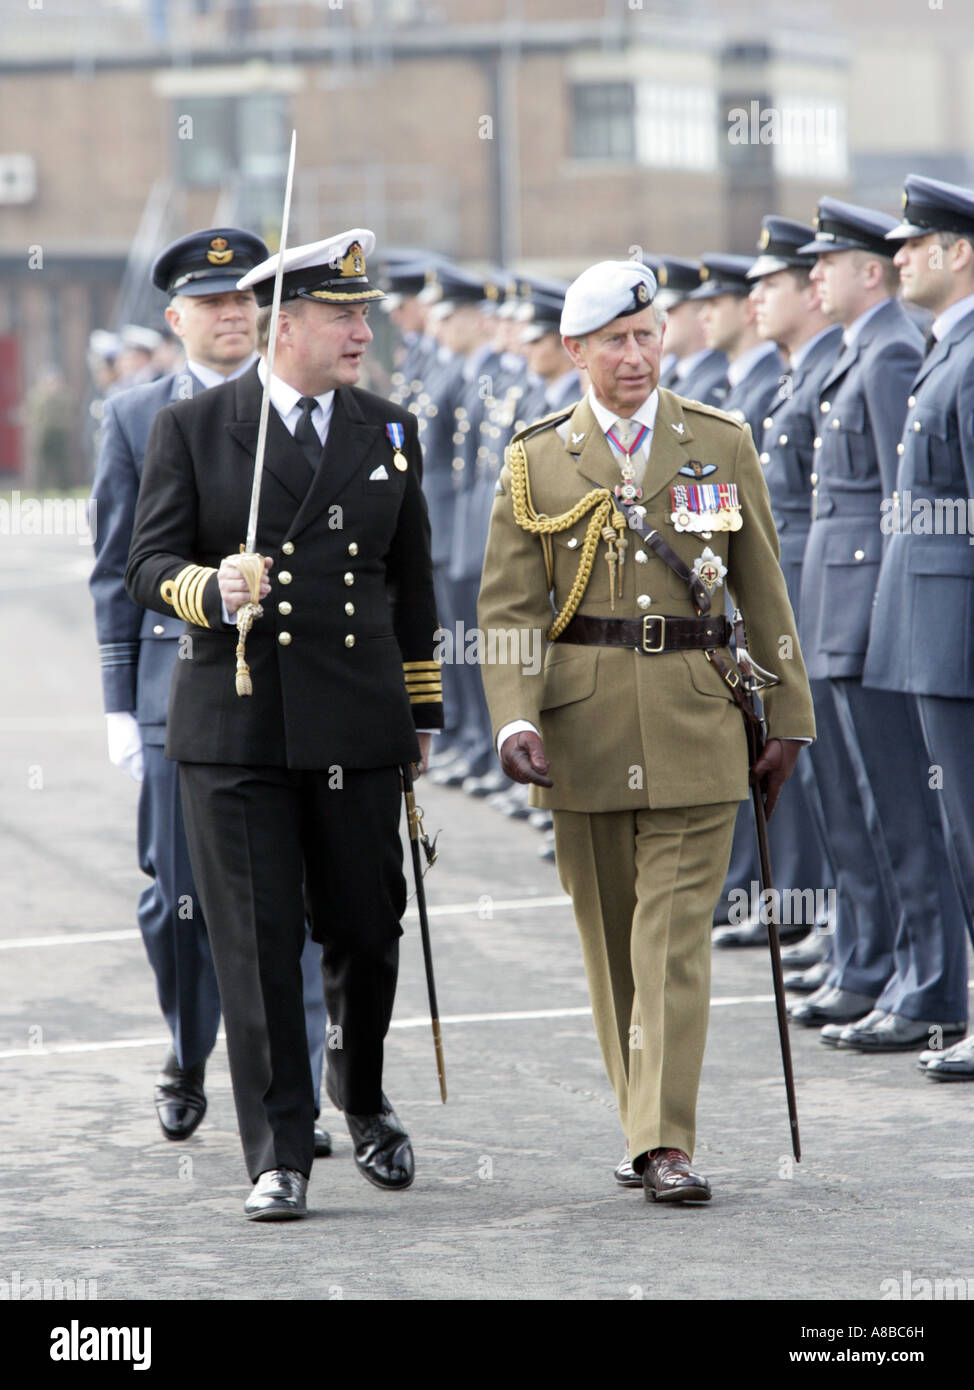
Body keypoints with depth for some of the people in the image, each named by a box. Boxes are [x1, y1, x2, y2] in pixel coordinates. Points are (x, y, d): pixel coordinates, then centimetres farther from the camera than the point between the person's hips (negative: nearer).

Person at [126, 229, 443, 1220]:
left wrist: (421, 713, 18)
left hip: (357, 726, 3)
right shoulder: (190, 429, 2)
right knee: (256, 945, -3)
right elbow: (149, 563, 0)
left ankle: (362, 1098, 33)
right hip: (233, 727, -2)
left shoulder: (390, 433, 12)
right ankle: (279, 1156, 4)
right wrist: (209, 590, -22)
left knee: (366, 931, 6)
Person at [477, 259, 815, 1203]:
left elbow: (763, 590, 10)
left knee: (676, 935, -8)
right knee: (610, 939, 9)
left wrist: (789, 720, 8)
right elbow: (509, 608, 1)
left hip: (694, 728, -1)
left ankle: (667, 1148, -11)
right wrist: (515, 721, -13)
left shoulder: (722, 446, 6)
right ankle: (642, 1128, 21)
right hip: (582, 726, 1)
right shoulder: (536, 462, 4)